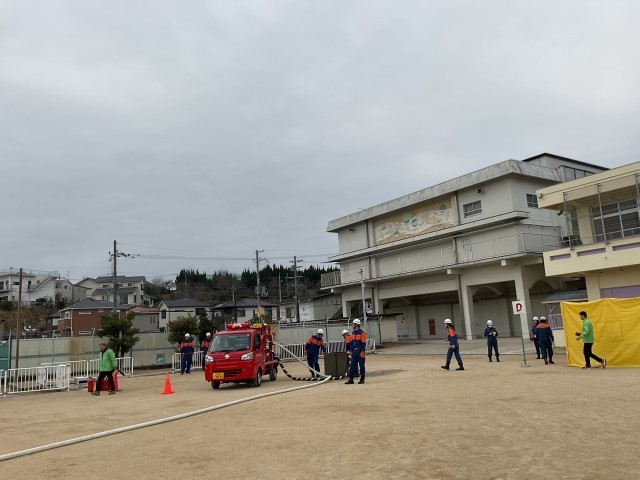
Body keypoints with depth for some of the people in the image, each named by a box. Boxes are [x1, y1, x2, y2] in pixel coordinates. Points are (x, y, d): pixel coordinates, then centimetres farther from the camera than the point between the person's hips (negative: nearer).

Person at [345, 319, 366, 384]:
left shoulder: (362, 332, -10)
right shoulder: (353, 333, 12)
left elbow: (364, 343, -13)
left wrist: (362, 351, -18)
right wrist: (351, 351, 11)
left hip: (360, 351, -7)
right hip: (354, 351, 7)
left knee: (361, 365, 1)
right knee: (352, 365, 5)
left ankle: (362, 379, 10)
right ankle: (351, 379, 8)